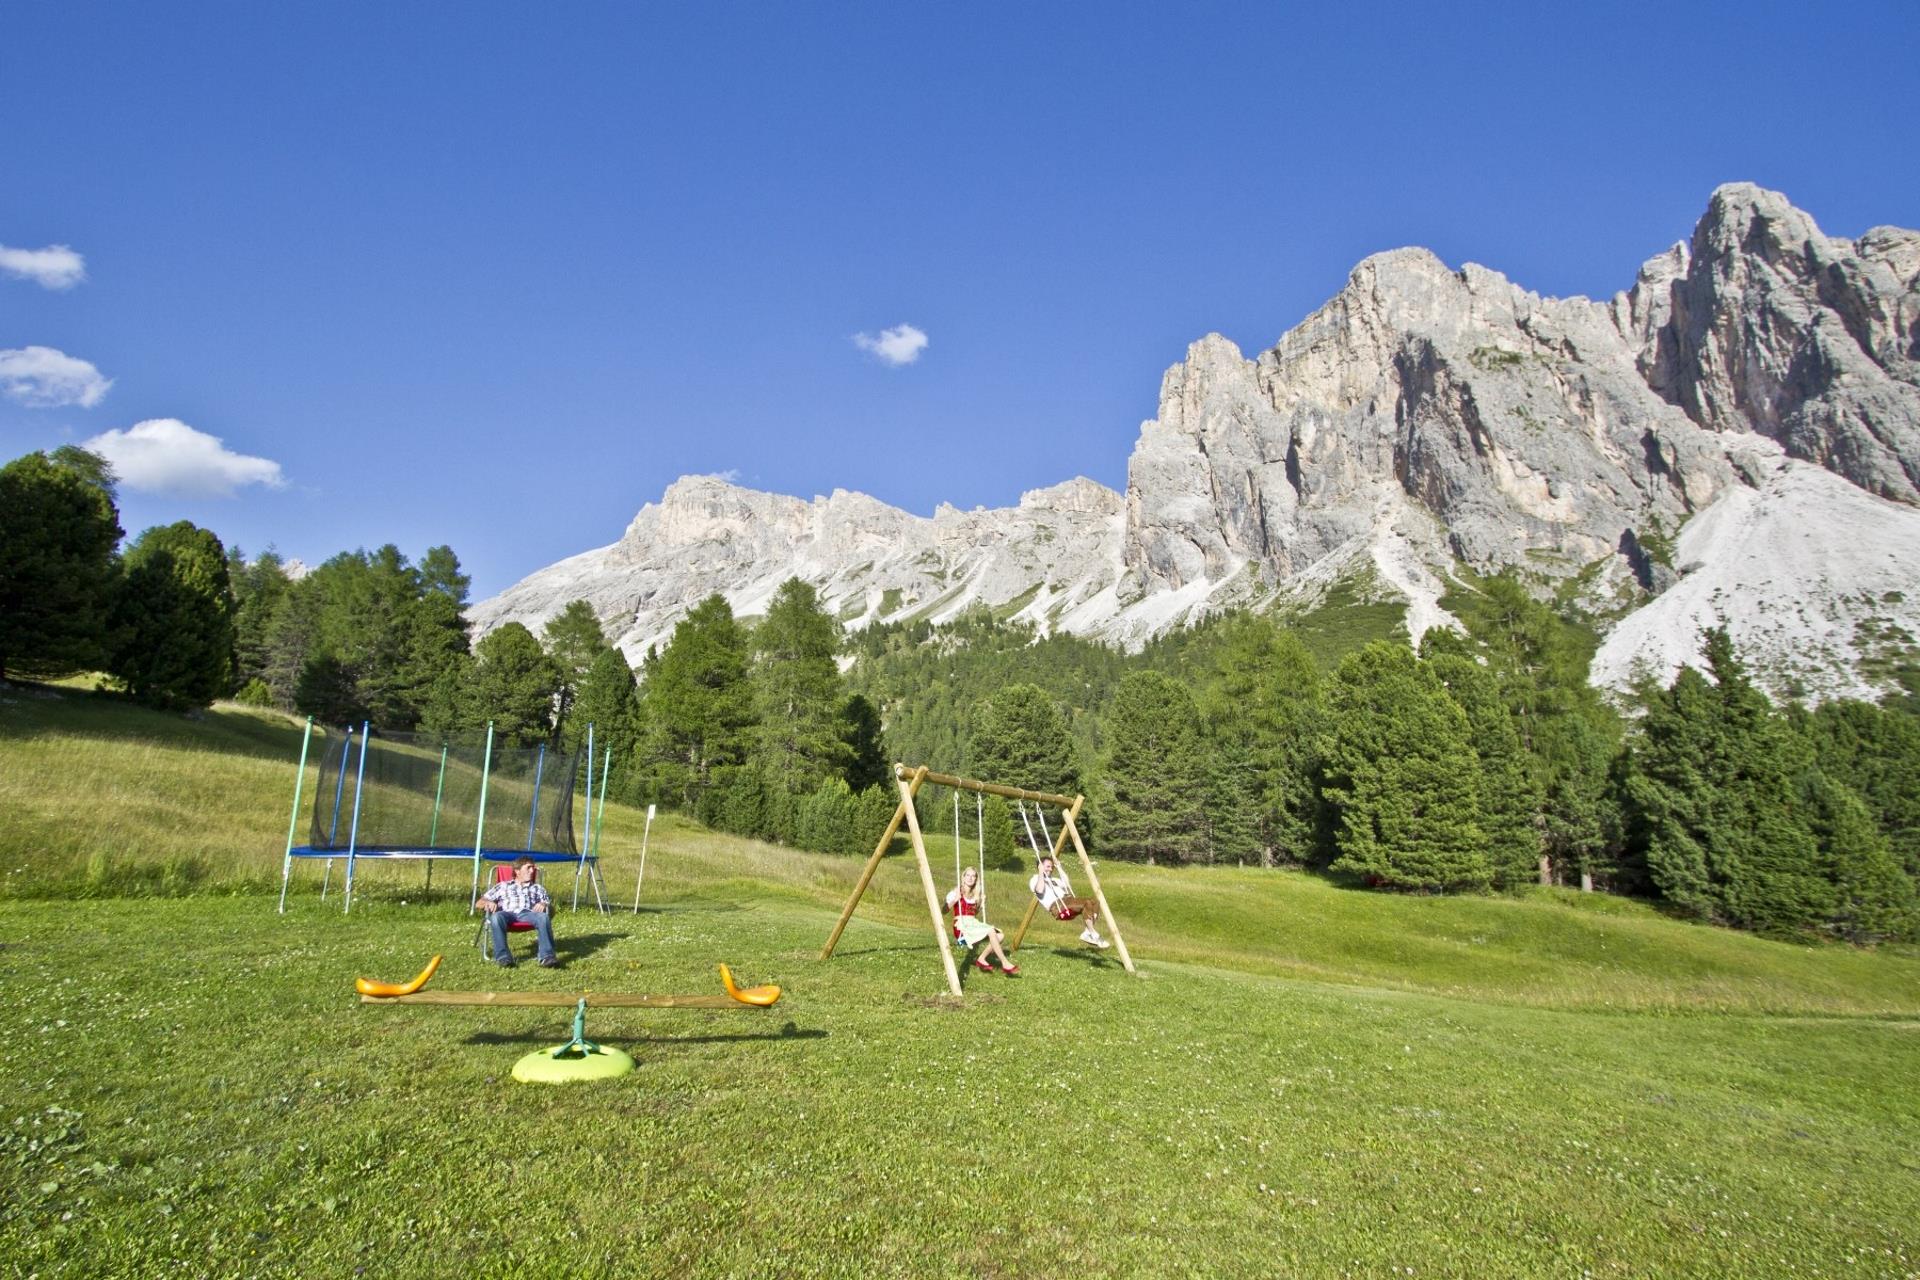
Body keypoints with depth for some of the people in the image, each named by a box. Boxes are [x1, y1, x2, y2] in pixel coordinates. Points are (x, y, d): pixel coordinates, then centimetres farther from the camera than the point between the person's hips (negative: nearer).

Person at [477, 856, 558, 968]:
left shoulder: (538, 888, 33)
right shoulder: (503, 886, 30)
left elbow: (551, 911, 25)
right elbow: (479, 903, 25)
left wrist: (545, 905, 1)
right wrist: (488, 903, 0)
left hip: (528, 913, 1)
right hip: (508, 913, 0)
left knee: (543, 916, -36)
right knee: (496, 916, -38)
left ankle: (547, 956, -47)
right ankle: (502, 956, -44)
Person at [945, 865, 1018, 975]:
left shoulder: (974, 896, 16)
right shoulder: (956, 893, -2)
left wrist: (981, 903, 12)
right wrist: (956, 899, -21)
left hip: (973, 924, 7)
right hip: (961, 927, -7)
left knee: (999, 935, -14)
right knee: (991, 931, -27)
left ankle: (981, 959, -4)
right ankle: (1005, 964, -26)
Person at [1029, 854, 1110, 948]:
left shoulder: (1054, 879, 33)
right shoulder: (1034, 880, 8)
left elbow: (1068, 885, 26)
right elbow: (1039, 890, -14)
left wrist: (1059, 867, 27)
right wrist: (1041, 872, -4)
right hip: (1057, 907, -8)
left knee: (1095, 902, -14)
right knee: (1087, 903, -29)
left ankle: (1087, 933, -14)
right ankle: (1094, 936, -25)